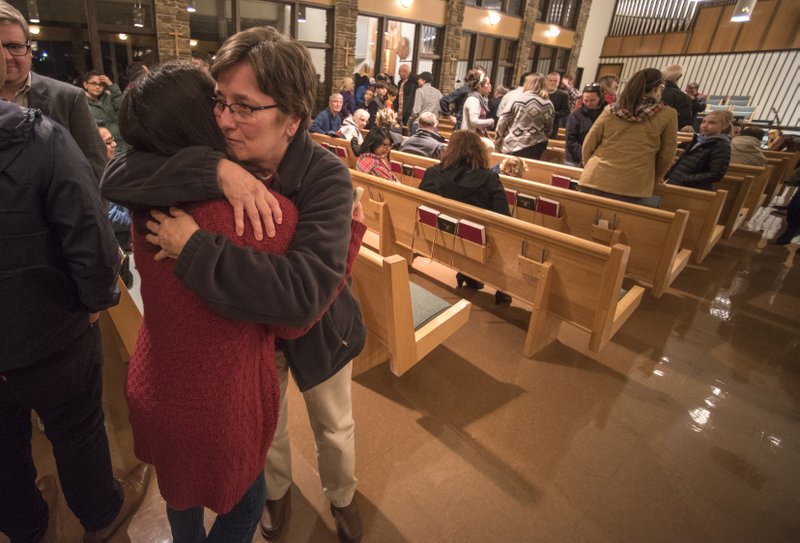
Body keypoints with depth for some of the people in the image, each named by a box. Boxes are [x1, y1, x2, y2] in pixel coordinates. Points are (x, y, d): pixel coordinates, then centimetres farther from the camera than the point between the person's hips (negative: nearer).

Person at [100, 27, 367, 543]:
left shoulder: (327, 178, -31)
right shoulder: (225, 151, -17)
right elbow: (116, 177, -28)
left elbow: (302, 293, -43)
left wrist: (193, 246, -40)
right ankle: (278, 488, 61)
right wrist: (217, 170, -41)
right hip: (249, 326, 3)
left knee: (335, 429, 23)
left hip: (318, 331, -3)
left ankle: (342, 494, 57)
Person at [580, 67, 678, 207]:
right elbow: (666, 155, 10)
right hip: (631, 189, -3)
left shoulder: (610, 110, 7)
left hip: (595, 182, 3)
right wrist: (655, 178, 28)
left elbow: (588, 145, 10)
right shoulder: (667, 115, 2)